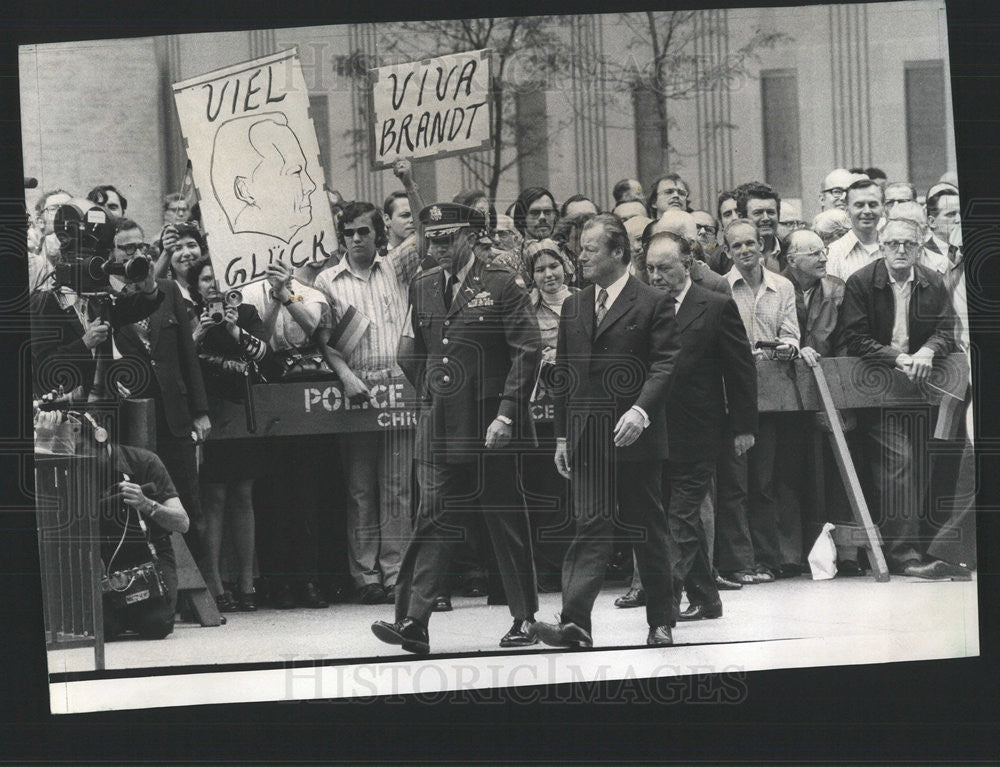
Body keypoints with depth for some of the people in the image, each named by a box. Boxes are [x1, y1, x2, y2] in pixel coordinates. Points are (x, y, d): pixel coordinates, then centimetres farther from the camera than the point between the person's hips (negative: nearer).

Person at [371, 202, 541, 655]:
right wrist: (430, 392, 11)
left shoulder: (501, 286, -5)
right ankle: (414, 622, -8)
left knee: (507, 523, 4)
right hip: (440, 426, 4)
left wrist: (506, 414, -14)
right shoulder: (422, 288, 11)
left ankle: (525, 618, 15)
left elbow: (528, 351, -9)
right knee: (434, 523, -2)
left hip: (490, 427, -4)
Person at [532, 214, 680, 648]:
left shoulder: (653, 304, -1)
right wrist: (562, 436, 11)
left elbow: (665, 364, -9)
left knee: (648, 530, 7)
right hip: (587, 441, 4)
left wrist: (641, 410, -24)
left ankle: (661, 621, 18)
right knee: (589, 528, -5)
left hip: (636, 437, -3)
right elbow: (563, 375, 16)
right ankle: (575, 622, -14)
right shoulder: (573, 307, 14)